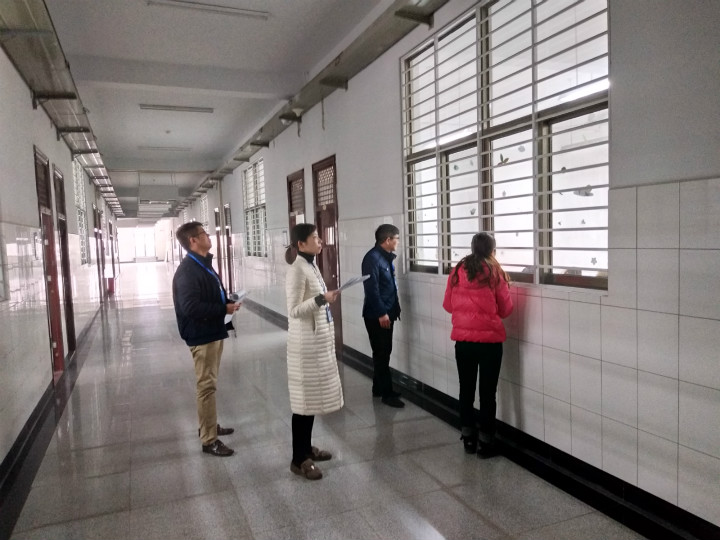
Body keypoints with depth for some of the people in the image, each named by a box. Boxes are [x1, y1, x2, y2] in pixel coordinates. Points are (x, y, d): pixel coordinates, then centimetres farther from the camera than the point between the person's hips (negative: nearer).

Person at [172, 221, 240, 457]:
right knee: (206, 385, -2)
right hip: (202, 335, -10)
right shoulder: (188, 271, -21)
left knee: (209, 383, 20)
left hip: (212, 332, 10)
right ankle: (209, 440, 8)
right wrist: (224, 309, -22)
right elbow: (190, 307, -29)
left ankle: (209, 426, 35)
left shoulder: (204, 265, 11)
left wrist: (228, 302, 0)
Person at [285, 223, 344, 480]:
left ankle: (307, 447, 31)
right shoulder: (297, 271, -17)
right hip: (306, 343, -9)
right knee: (304, 399, -1)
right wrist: (322, 299, -27)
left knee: (314, 396, 17)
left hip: (320, 340, 9)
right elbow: (294, 311, -21)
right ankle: (299, 460, 11)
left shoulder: (311, 266, 11)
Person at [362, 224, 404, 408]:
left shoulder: (387, 257, 13)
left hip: (387, 313, 9)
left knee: (383, 352, 16)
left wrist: (394, 308, 17)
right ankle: (387, 393, 6)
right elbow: (371, 288, -22)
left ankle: (379, 388, 27)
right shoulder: (372, 258, -17)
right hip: (376, 315, -9)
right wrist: (381, 313, -22)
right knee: (382, 353, -2)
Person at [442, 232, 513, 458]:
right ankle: (486, 443, 14)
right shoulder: (495, 273, -5)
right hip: (490, 339, -3)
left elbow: (448, 305, 11)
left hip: (462, 339, 3)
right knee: (487, 391, 6)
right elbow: (506, 309, 2)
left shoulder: (457, 271, 3)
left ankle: (468, 438, 25)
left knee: (466, 389, 14)